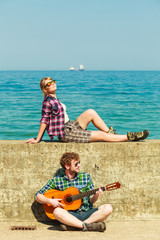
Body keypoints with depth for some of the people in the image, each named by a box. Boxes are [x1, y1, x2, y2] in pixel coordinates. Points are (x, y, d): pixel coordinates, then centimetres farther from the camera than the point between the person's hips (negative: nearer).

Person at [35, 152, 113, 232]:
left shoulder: (86, 177, 8)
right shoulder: (56, 180, 2)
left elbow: (91, 201, 11)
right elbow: (38, 196, 4)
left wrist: (96, 196, -12)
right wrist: (50, 201, -15)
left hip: (87, 213, 3)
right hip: (70, 215, -2)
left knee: (108, 208, -24)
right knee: (57, 211, -35)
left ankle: (72, 226, -29)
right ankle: (87, 226, -32)